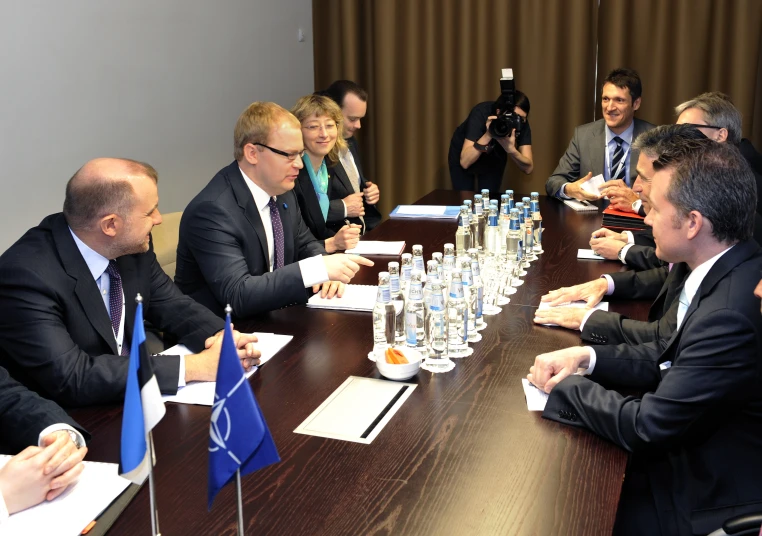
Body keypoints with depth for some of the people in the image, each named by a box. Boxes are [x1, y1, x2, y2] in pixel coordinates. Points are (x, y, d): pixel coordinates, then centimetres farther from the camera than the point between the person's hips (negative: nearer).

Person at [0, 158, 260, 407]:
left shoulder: (131, 246, -7)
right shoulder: (26, 275, -25)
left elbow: (171, 306, 5)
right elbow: (72, 378, -30)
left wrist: (222, 337, -15)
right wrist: (193, 367, -29)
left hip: (132, 395, 6)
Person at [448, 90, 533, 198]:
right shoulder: (481, 113, -35)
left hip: (493, 156, 3)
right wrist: (488, 135, -49)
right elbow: (464, 162, -41)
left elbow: (528, 168, -30)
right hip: (462, 153, -2)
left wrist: (510, 149, -46)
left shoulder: (522, 123, -26)